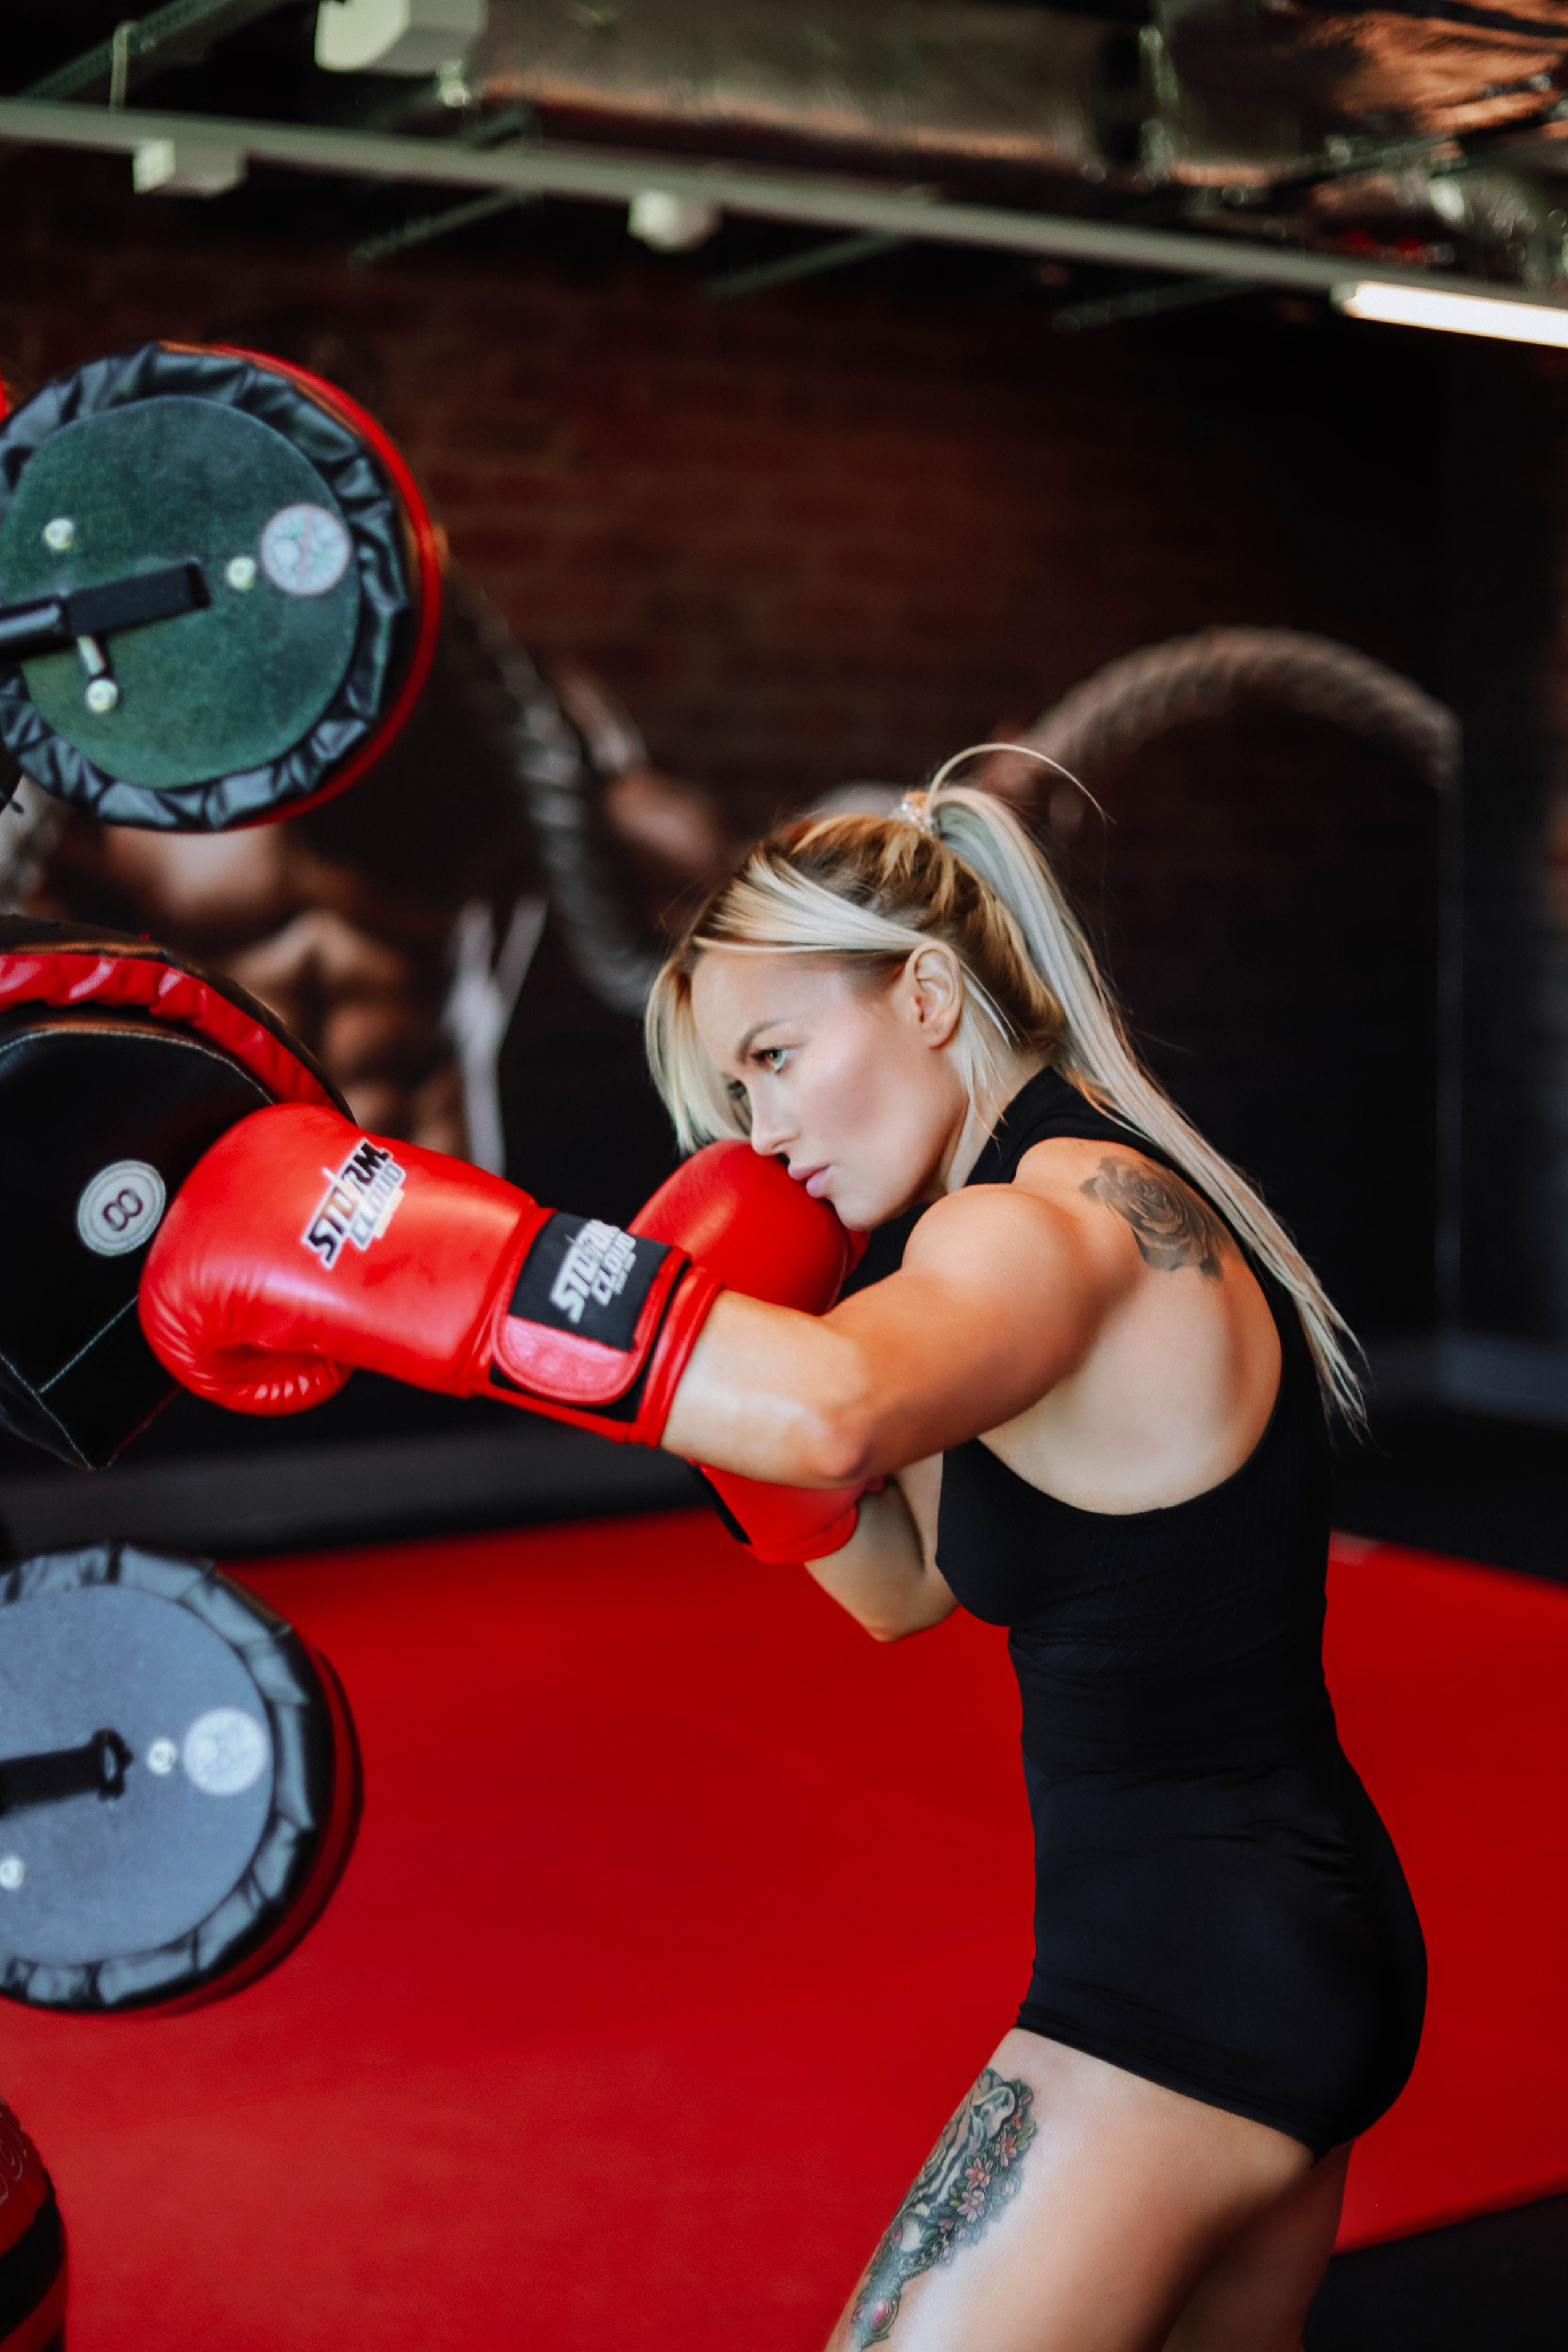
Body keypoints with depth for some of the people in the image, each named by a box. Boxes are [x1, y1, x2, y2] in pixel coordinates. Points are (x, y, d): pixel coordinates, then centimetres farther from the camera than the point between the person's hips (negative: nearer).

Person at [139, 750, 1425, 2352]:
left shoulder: (1063, 1216, -20)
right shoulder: (1106, 1199, 10)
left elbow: (831, 1407, -44)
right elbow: (909, 1583, 14)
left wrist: (385, 1250, -41)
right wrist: (731, 1343, -2)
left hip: (1186, 1984, -10)